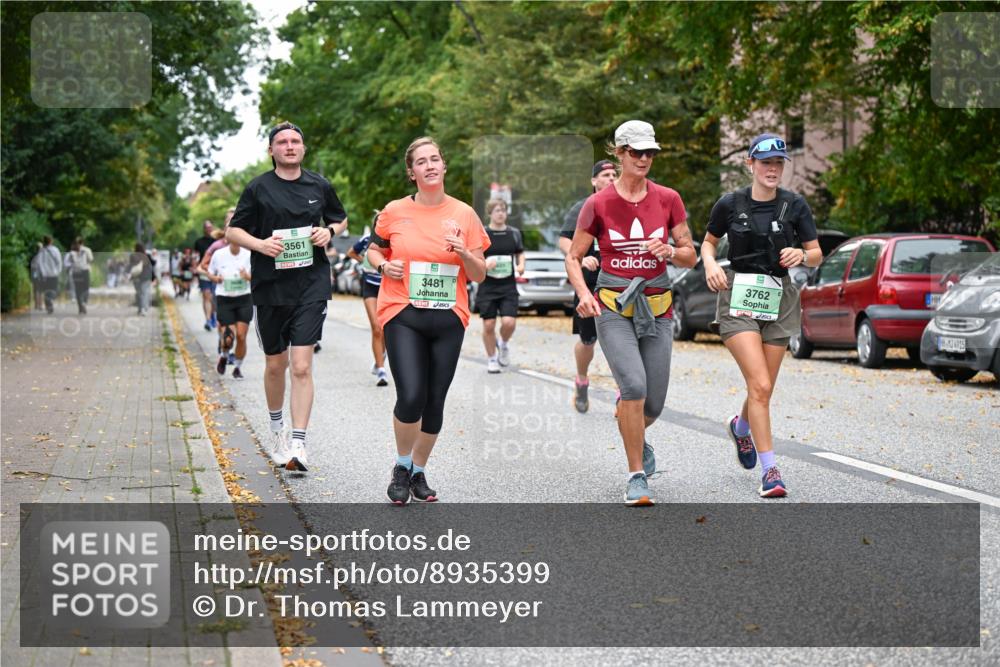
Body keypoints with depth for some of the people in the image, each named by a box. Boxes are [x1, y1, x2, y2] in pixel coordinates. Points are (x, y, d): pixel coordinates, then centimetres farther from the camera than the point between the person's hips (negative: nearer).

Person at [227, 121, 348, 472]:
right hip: (270, 286, 0)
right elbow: (233, 230, 4)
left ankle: (298, 444, -12)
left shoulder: (320, 186, 6)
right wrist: (260, 244, -15)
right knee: (275, 364, 13)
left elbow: (341, 219, 21)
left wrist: (329, 232, -1)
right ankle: (276, 426, 38)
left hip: (311, 285, 0)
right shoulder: (258, 188, 1)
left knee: (302, 366, -11)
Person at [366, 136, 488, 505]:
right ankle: (401, 465, 10)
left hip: (448, 318, 2)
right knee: (411, 397, -16)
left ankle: (418, 472, 25)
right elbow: (374, 249, 17)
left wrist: (464, 254, -13)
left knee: (435, 401, 4)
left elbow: (480, 275, 7)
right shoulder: (394, 212, 2)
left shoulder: (464, 214, 4)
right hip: (403, 314, -2)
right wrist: (384, 265, -5)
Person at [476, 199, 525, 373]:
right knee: (489, 325, 0)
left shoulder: (514, 233, 7)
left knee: (509, 322, -12)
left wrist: (521, 265, -3)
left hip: (508, 286, 2)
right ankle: (491, 359, 19)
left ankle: (504, 343, 21)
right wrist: (484, 264, -20)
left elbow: (520, 253, 18)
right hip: (487, 286, -1)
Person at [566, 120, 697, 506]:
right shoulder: (599, 204, -2)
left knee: (653, 405, 3)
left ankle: (635, 438, 41)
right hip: (612, 307, -2)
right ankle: (636, 477, -9)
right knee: (634, 386, -22)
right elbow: (574, 258, 4)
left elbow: (690, 256, 9)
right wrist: (583, 294, -14)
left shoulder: (668, 199, 3)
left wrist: (670, 251, -14)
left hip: (656, 308, 3)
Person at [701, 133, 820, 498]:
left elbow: (817, 255, 5)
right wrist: (710, 263, -7)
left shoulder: (794, 205, 0)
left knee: (764, 390, 9)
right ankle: (769, 471, -13)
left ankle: (740, 427, 45)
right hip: (738, 297, -2)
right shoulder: (730, 204, -2)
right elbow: (709, 241, 14)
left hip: (778, 300, 3)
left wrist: (801, 255, -17)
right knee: (760, 385, -17)